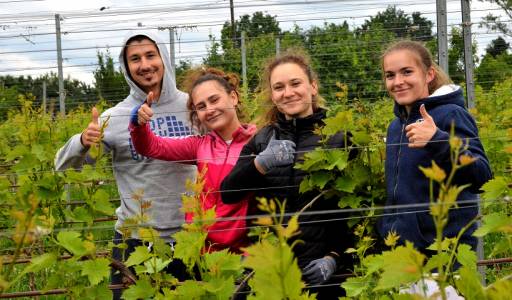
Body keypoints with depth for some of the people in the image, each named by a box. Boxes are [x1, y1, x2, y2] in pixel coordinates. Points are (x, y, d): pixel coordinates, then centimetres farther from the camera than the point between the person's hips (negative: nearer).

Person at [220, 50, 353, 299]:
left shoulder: (338, 136, -3)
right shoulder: (261, 140, 7)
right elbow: (227, 194, -4)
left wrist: (335, 258, -11)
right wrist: (260, 163, -20)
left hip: (320, 271, -2)